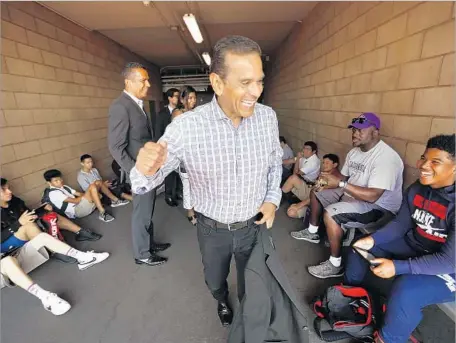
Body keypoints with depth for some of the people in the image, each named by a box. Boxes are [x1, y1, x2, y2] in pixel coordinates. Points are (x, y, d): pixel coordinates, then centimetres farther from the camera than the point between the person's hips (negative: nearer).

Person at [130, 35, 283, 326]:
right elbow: (145, 182, -17)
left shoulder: (268, 117, -14)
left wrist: (272, 199, -7)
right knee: (215, 282, 28)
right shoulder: (185, 127, -25)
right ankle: (222, 301, 67)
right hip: (212, 229, -1)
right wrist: (145, 170, -40)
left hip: (254, 225, 2)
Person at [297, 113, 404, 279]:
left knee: (330, 213, -30)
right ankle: (312, 232, 28)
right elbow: (344, 179, 12)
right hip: (352, 194, 10)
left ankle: (335, 265, -12)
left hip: (379, 207, -9)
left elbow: (372, 196, -34)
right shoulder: (354, 152, 3)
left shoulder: (386, 158, -26)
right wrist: (326, 183, -3)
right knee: (316, 193, 11)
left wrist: (340, 183, -34)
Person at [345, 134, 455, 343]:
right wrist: (373, 239, -13)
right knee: (360, 246, 4)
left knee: (404, 292, -33)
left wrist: (398, 267, -33)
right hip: (415, 247, 8)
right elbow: (400, 224, 3)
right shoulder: (416, 189, -5)